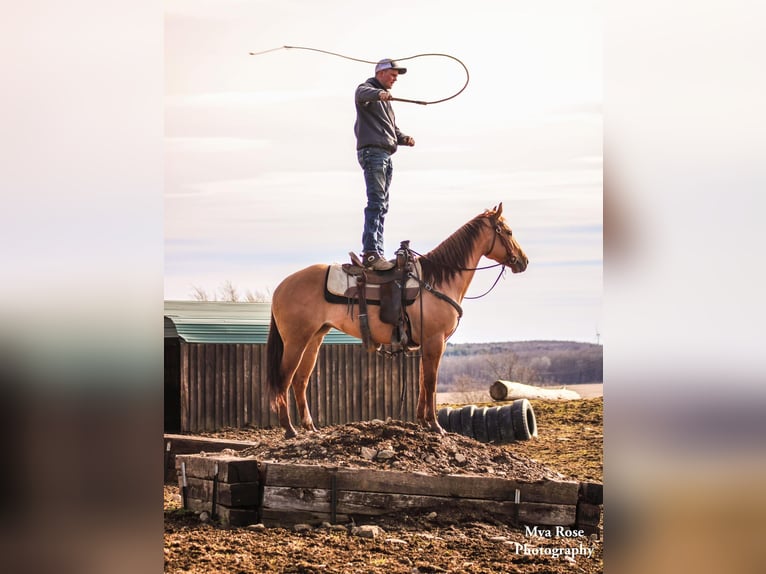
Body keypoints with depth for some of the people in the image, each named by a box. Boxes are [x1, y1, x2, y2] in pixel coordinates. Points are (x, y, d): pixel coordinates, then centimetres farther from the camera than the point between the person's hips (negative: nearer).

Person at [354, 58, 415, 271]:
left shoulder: (385, 100, 29)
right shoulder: (368, 90, 0)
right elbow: (362, 94, -26)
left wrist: (404, 138, 11)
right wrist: (379, 93, -48)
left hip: (385, 155, 10)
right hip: (372, 151, -10)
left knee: (382, 206, 12)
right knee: (376, 202, -19)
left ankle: (376, 253, 17)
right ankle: (371, 253, -27)